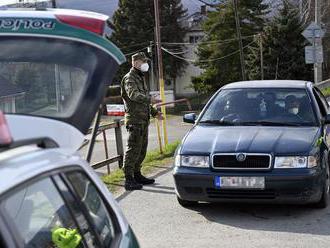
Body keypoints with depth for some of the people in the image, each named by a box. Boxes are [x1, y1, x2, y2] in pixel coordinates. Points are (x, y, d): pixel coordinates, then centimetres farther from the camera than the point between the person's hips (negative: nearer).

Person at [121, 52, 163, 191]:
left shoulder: (141, 78, 22)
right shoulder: (129, 78, -9)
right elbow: (133, 94, -28)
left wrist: (155, 112, 22)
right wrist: (150, 99, -34)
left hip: (143, 120, 10)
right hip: (135, 119, -10)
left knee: (142, 150, 15)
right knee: (133, 149, -10)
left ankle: (137, 175, 25)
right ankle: (129, 180, -9)